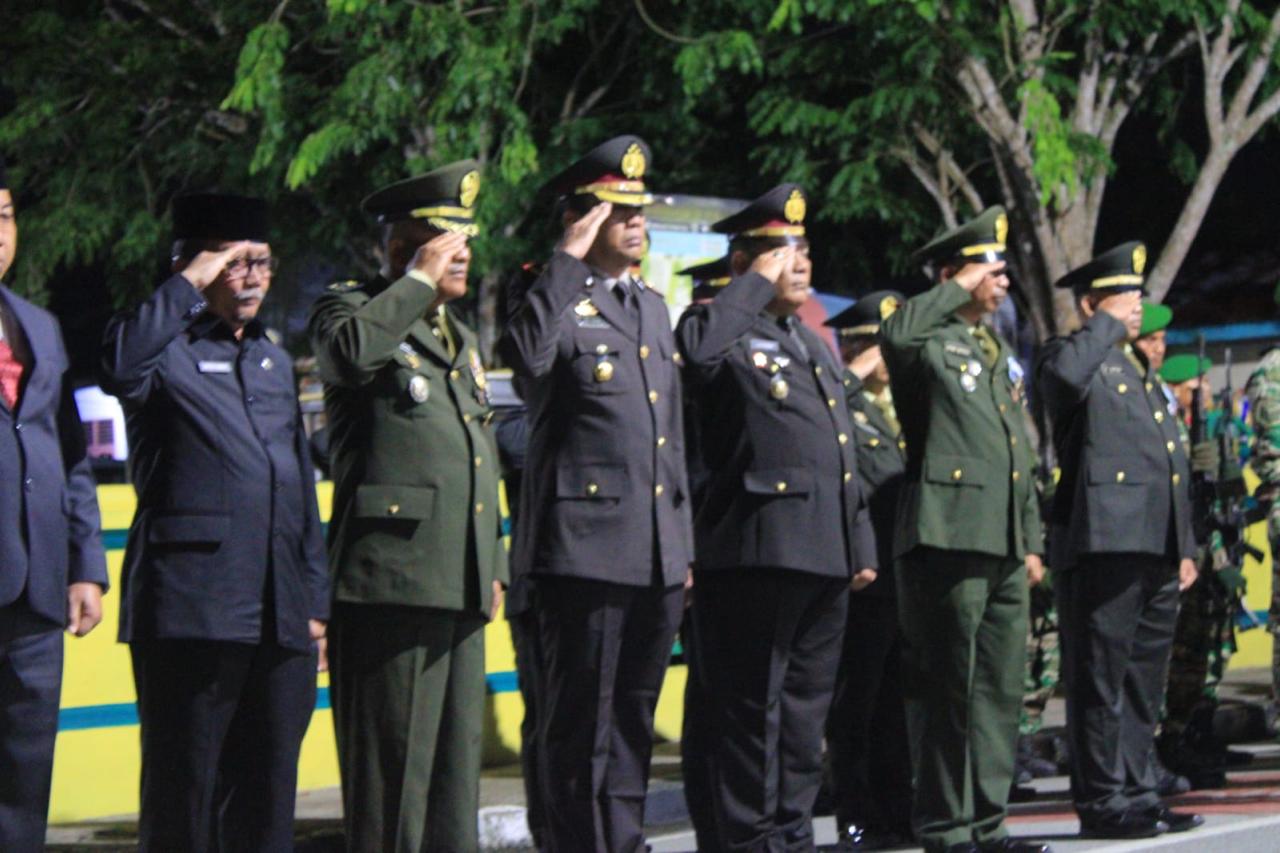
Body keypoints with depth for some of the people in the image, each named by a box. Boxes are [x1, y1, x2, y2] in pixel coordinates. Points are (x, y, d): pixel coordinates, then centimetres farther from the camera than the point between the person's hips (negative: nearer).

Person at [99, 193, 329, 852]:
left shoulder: (276, 363, 22)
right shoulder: (166, 352, 0)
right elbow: (118, 369, -26)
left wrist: (315, 600, 18)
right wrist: (187, 285, -17)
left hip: (280, 620, 6)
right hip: (193, 613, -6)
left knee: (266, 796, 8)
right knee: (183, 786, -3)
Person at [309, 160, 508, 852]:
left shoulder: (460, 338, 24)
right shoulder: (351, 309, -1)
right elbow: (351, 352, -28)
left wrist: (493, 566, 23)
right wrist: (419, 281, -16)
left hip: (459, 588, 8)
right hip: (391, 580, -8)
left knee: (457, 759, 10)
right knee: (393, 761, -8)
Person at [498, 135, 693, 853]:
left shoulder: (653, 308, 19)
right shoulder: (559, 301, -4)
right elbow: (527, 357, -29)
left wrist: (684, 542, 21)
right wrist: (570, 261, -23)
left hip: (658, 552, 7)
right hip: (587, 545, -7)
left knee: (635, 715, 12)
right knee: (582, 719, -3)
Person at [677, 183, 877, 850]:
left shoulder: (812, 344, 23)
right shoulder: (726, 330, -4)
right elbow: (695, 349, -32)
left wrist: (860, 544, 20)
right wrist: (758, 283, -19)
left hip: (824, 559, 9)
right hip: (757, 553, -9)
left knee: (805, 711, 13)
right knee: (752, 712, -4)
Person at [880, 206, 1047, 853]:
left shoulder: (1000, 355, 22)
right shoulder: (929, 344, -3)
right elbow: (894, 334, -30)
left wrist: (1031, 542, 20)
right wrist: (958, 290, -16)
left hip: (1004, 549, 8)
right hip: (947, 540, -8)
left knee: (999, 691, 9)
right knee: (948, 691, -5)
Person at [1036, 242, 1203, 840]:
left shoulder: (1141, 372, 25)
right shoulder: (1073, 359, 0)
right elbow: (1065, 375, -28)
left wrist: (1185, 546, 21)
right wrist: (1106, 325, -12)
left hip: (1156, 552, 8)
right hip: (1102, 545, -8)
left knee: (1144, 682, 11)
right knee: (1100, 679, -6)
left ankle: (1137, 794, 16)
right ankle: (1101, 802, -4)